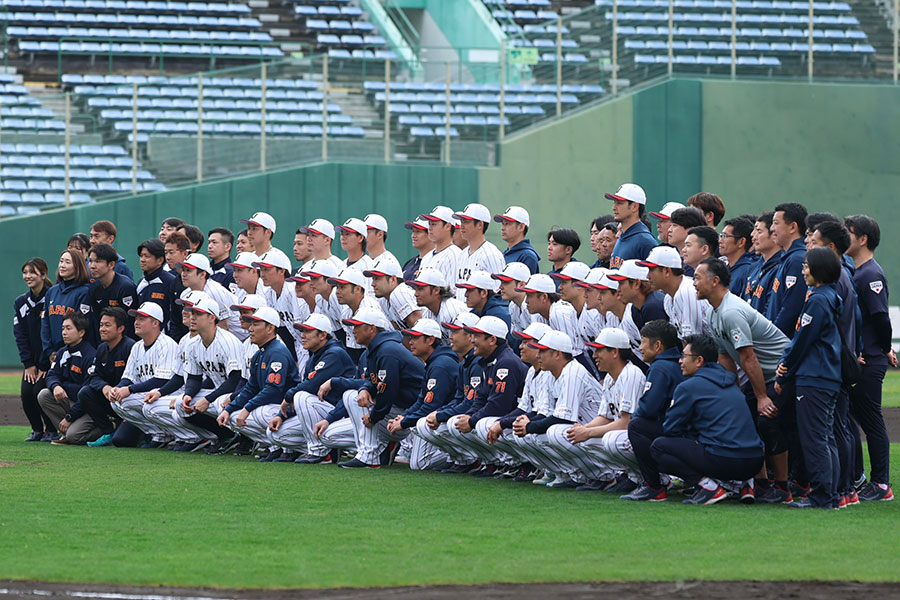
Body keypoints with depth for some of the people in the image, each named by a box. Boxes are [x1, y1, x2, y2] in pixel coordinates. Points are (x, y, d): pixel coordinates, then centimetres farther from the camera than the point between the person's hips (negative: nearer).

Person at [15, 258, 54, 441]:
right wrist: (28, 364, -5)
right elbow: (20, 335, 5)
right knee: (26, 393, -9)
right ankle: (37, 430, 11)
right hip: (32, 361, 5)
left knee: (41, 390, -18)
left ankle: (52, 430, 2)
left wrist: (44, 366, -14)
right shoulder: (21, 303, 8)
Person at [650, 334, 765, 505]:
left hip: (725, 462, -8)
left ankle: (708, 485, -9)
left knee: (658, 447, 5)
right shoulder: (730, 384, 22)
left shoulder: (688, 387, -2)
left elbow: (670, 430, 5)